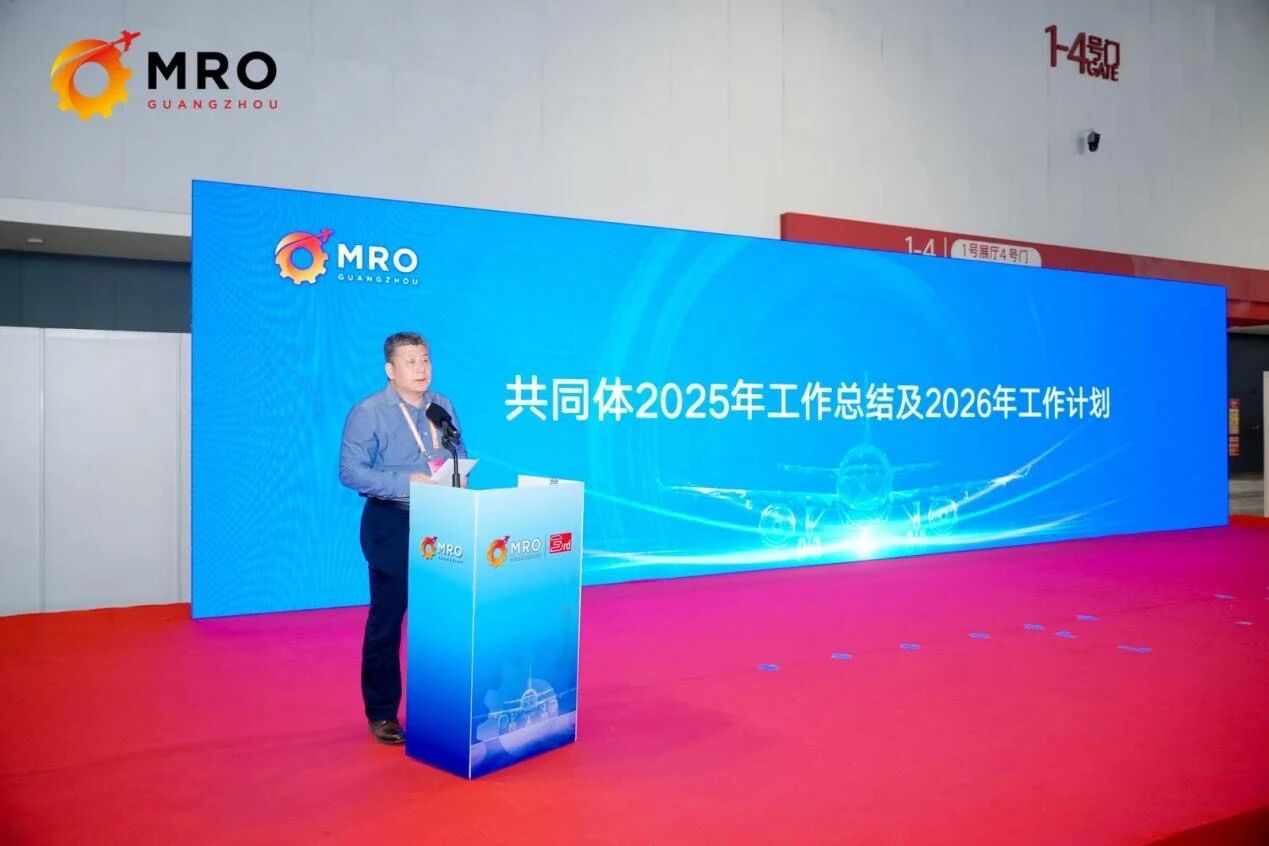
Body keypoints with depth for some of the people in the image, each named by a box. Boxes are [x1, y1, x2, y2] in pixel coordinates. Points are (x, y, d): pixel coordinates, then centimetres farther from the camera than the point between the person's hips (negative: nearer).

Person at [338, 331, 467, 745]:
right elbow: (350, 472, -15)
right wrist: (407, 482, -24)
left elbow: (460, 457, 16)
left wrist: (460, 478, -8)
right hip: (392, 526, -5)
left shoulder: (443, 406, 8)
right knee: (386, 620, 4)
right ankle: (382, 713, 17)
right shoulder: (368, 412, -9)